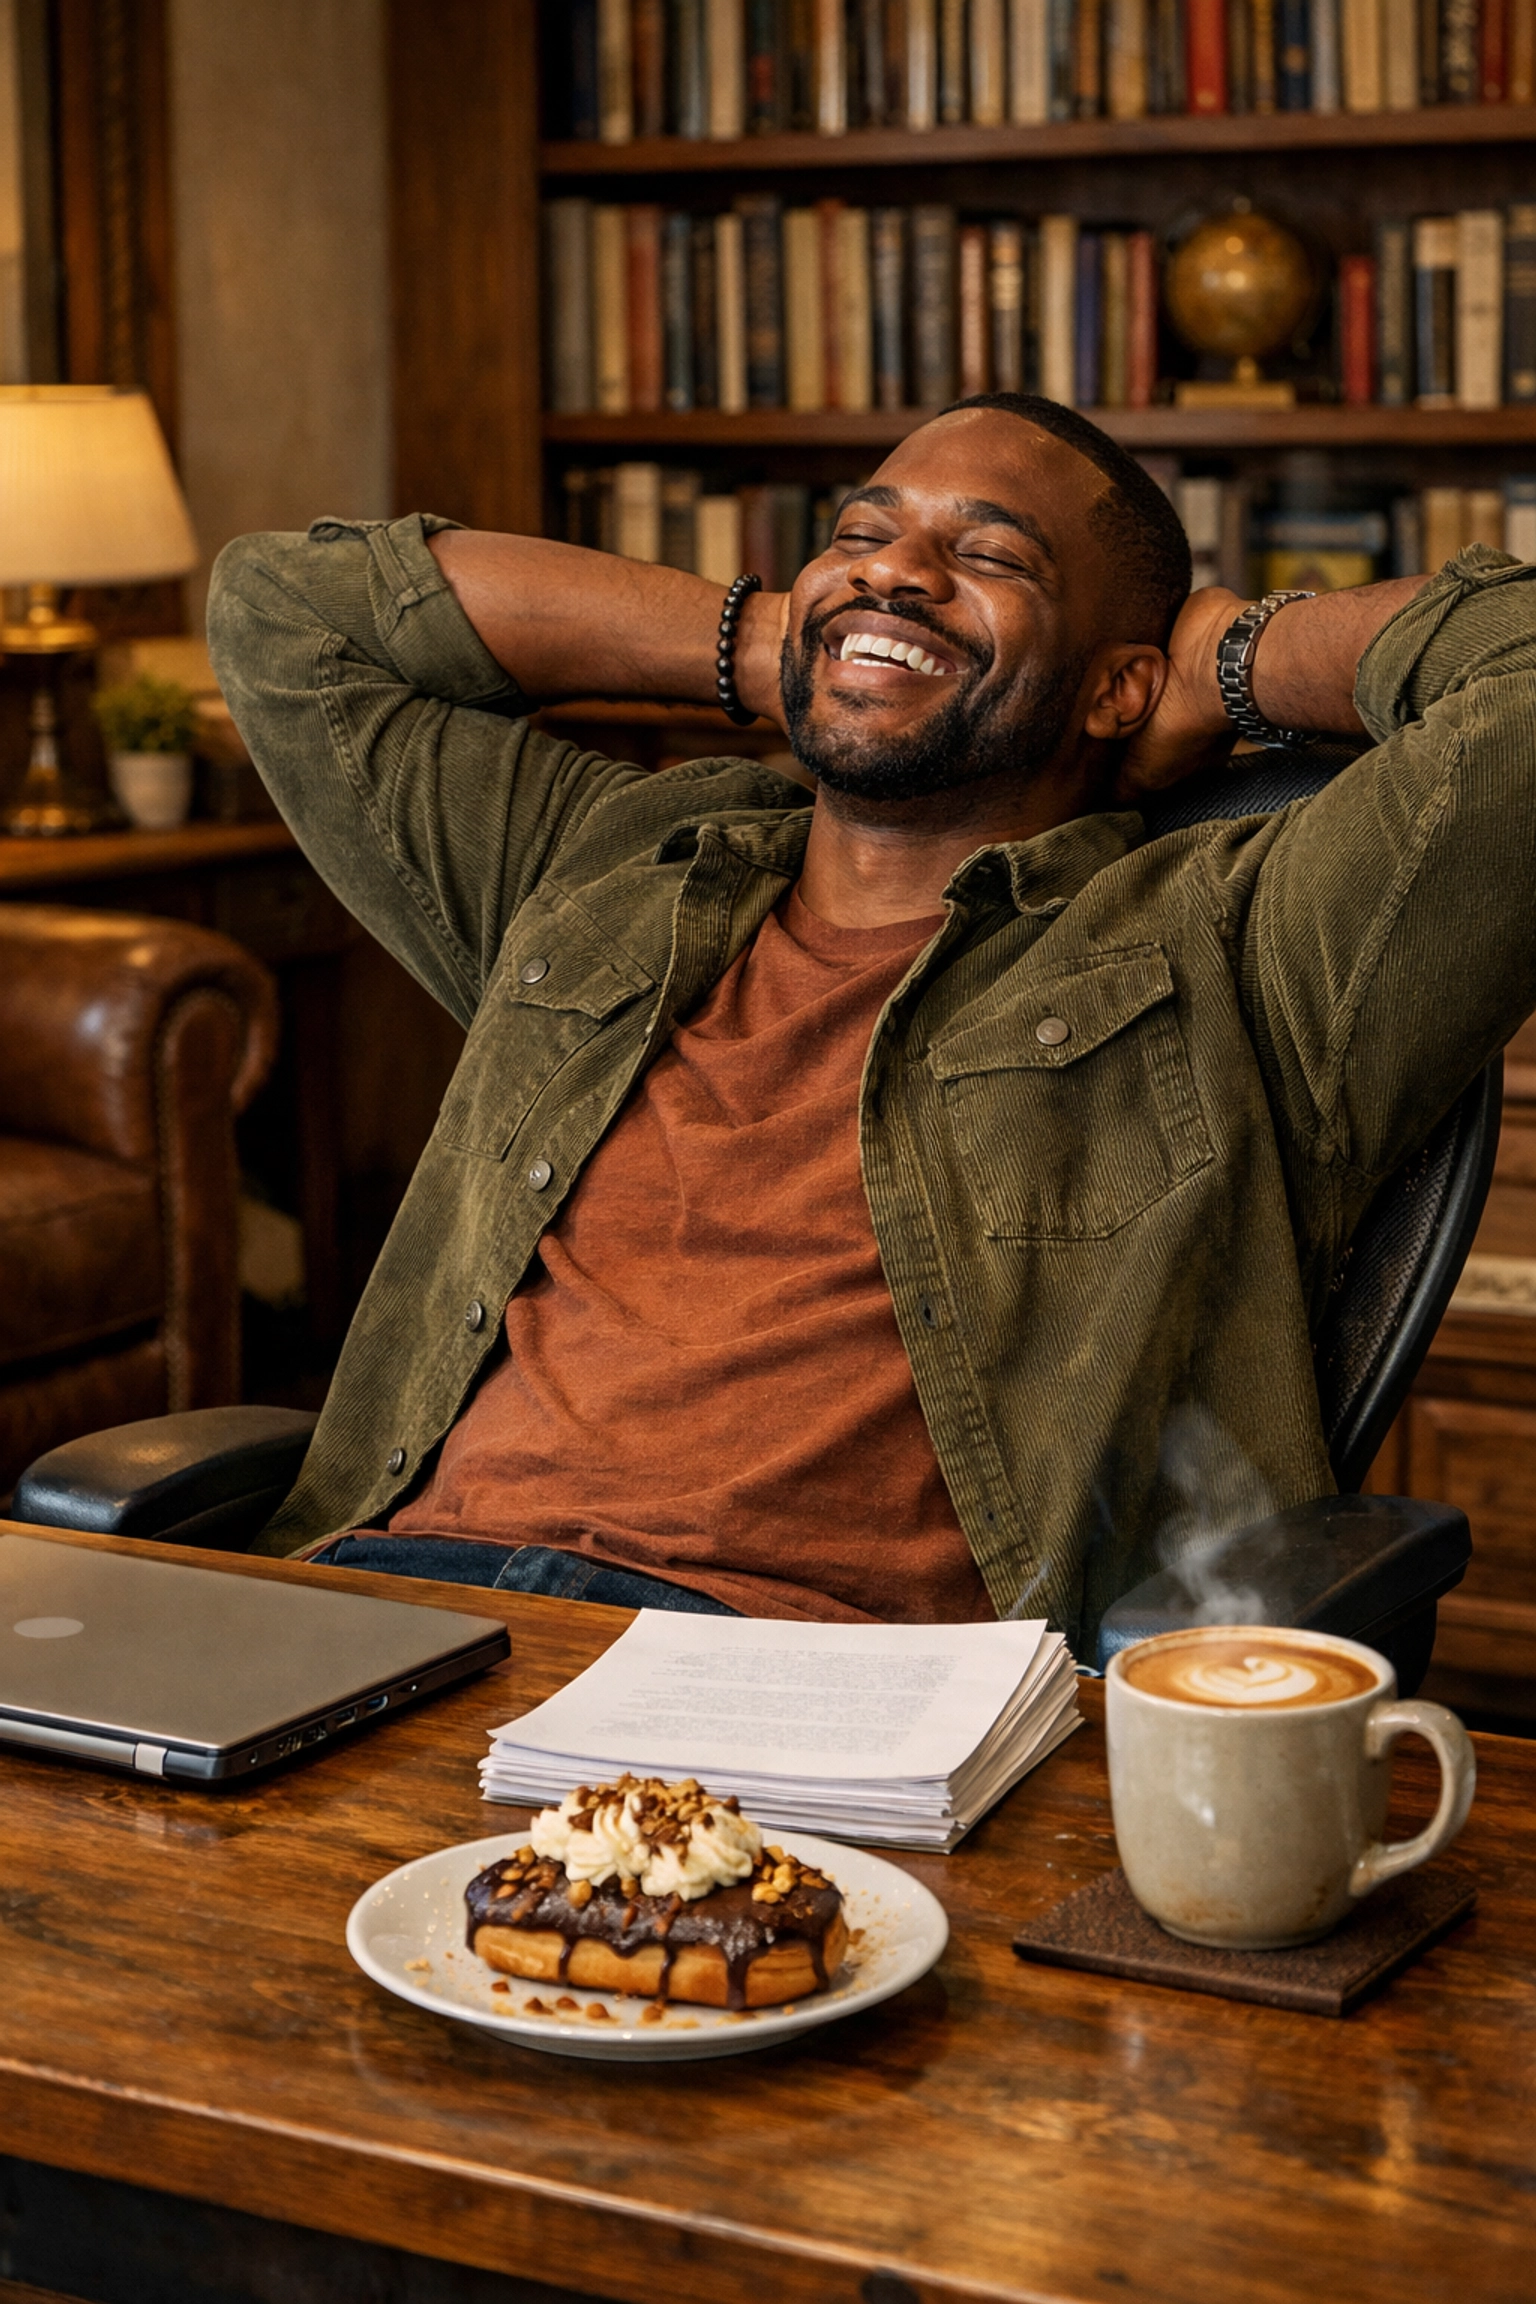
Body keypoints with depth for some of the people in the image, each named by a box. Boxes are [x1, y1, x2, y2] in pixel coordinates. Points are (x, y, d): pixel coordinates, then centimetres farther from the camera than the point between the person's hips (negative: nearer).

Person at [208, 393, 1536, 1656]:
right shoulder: (598, 877, 27)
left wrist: (1228, 661, 17)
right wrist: (758, 647, 29)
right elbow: (287, 610, 33)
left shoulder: (1220, 964, 10)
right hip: (402, 1580, 5)